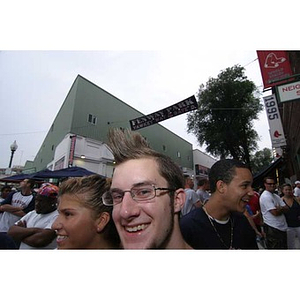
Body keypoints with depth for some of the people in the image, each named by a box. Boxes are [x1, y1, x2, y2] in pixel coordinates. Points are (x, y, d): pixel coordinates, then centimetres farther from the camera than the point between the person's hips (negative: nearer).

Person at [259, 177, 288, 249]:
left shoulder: (276, 196, 11)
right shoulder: (265, 196, -19)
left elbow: (286, 208, 6)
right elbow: (275, 212, -22)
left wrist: (279, 208, -13)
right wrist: (282, 209, -3)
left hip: (282, 227, 9)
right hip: (273, 229, -9)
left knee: (284, 246, 21)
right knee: (275, 247, 1)